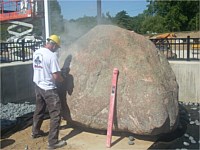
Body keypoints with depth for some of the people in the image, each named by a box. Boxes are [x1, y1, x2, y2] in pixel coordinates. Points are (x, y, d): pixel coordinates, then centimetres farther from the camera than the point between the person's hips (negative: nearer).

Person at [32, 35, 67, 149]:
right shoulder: (52, 55, -21)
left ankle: (36, 132, 40)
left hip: (38, 86, 8)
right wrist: (62, 79, -1)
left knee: (39, 110, 24)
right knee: (55, 114, -1)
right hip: (48, 89, -8)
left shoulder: (36, 53, 3)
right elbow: (56, 76, -22)